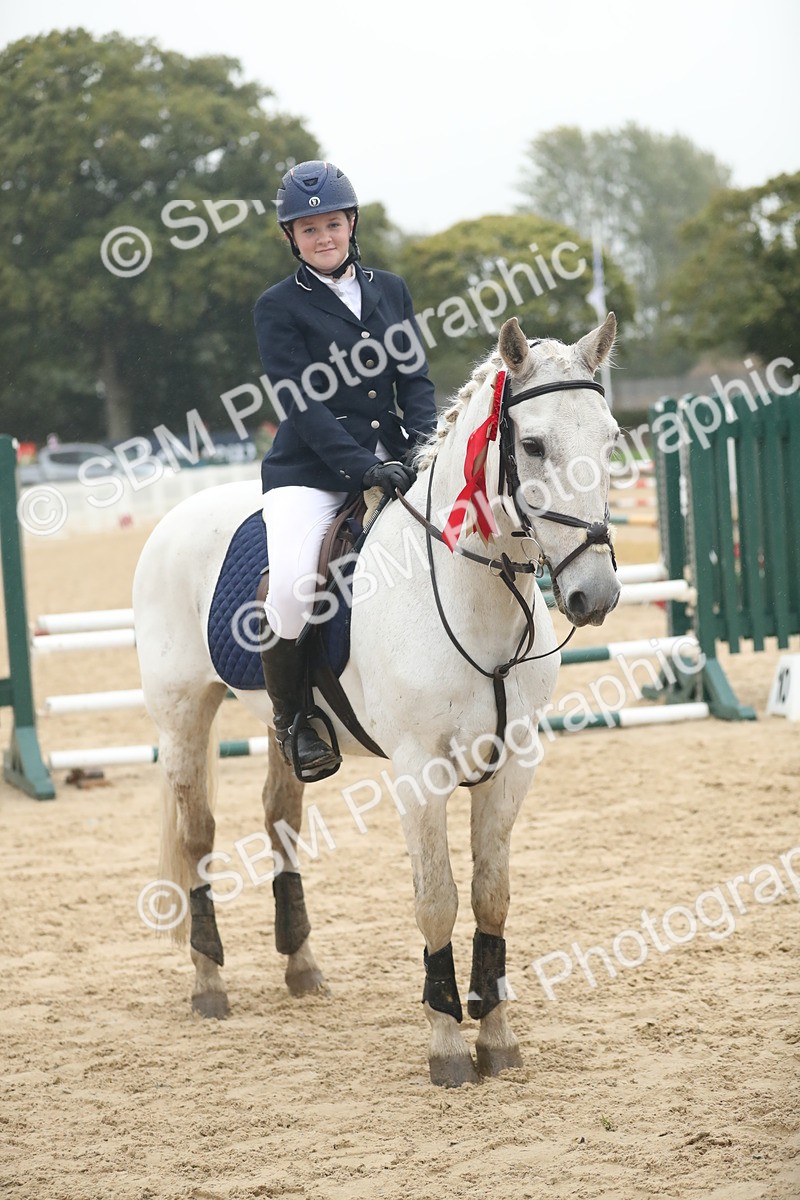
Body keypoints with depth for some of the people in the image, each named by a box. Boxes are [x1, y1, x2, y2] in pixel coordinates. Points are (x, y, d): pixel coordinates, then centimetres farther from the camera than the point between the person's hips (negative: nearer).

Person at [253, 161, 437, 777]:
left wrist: (424, 443, -10)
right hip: (310, 472, -4)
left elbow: (416, 378, 10)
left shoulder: (390, 290, 14)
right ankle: (291, 717, -5)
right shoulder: (279, 307, 0)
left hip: (392, 464, 5)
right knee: (291, 586, -29)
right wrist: (363, 467, -20)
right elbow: (301, 404, -9)